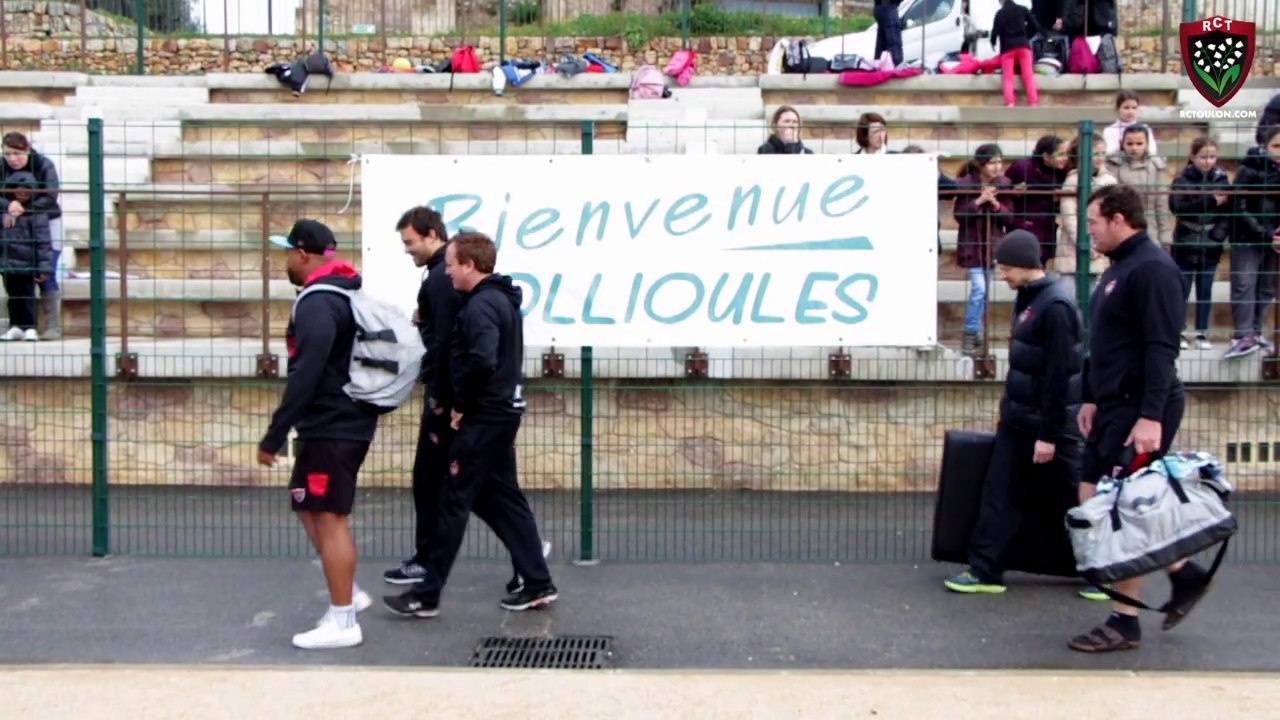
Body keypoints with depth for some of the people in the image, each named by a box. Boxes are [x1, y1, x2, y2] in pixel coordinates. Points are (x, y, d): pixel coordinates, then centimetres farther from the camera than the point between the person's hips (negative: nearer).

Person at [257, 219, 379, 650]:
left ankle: (342, 623, 1)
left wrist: (273, 437, -21)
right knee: (309, 508, 19)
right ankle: (349, 593, 24)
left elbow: (305, 377, -24)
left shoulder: (317, 304, -18)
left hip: (331, 428, -10)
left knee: (329, 519, -5)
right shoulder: (345, 296, 15)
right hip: (347, 421, 10)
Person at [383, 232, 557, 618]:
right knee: (503, 497, 15)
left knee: (454, 501, -3)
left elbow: (481, 360, -29)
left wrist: (461, 405, -17)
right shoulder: (502, 299, 14)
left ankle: (427, 595, 4)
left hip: (484, 417, -10)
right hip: (504, 410, 10)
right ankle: (538, 583, 17)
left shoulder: (480, 305, -17)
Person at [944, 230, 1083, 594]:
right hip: (1018, 420, 9)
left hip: (1048, 423, -9)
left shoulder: (1055, 306, -19)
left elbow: (1059, 376, -21)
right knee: (999, 492, 7)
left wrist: (1049, 434, -20)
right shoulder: (1028, 298, 9)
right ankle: (984, 570, 12)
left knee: (1075, 496, 4)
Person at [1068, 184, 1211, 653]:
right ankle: (1183, 572, 22)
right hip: (1114, 406, 10)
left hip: (1141, 410, -10)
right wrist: (1092, 398, 20)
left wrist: (1151, 417, -26)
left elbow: (1162, 349, -22)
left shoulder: (1152, 269, -16)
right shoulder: (1119, 267, 15)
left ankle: (1125, 623, 7)